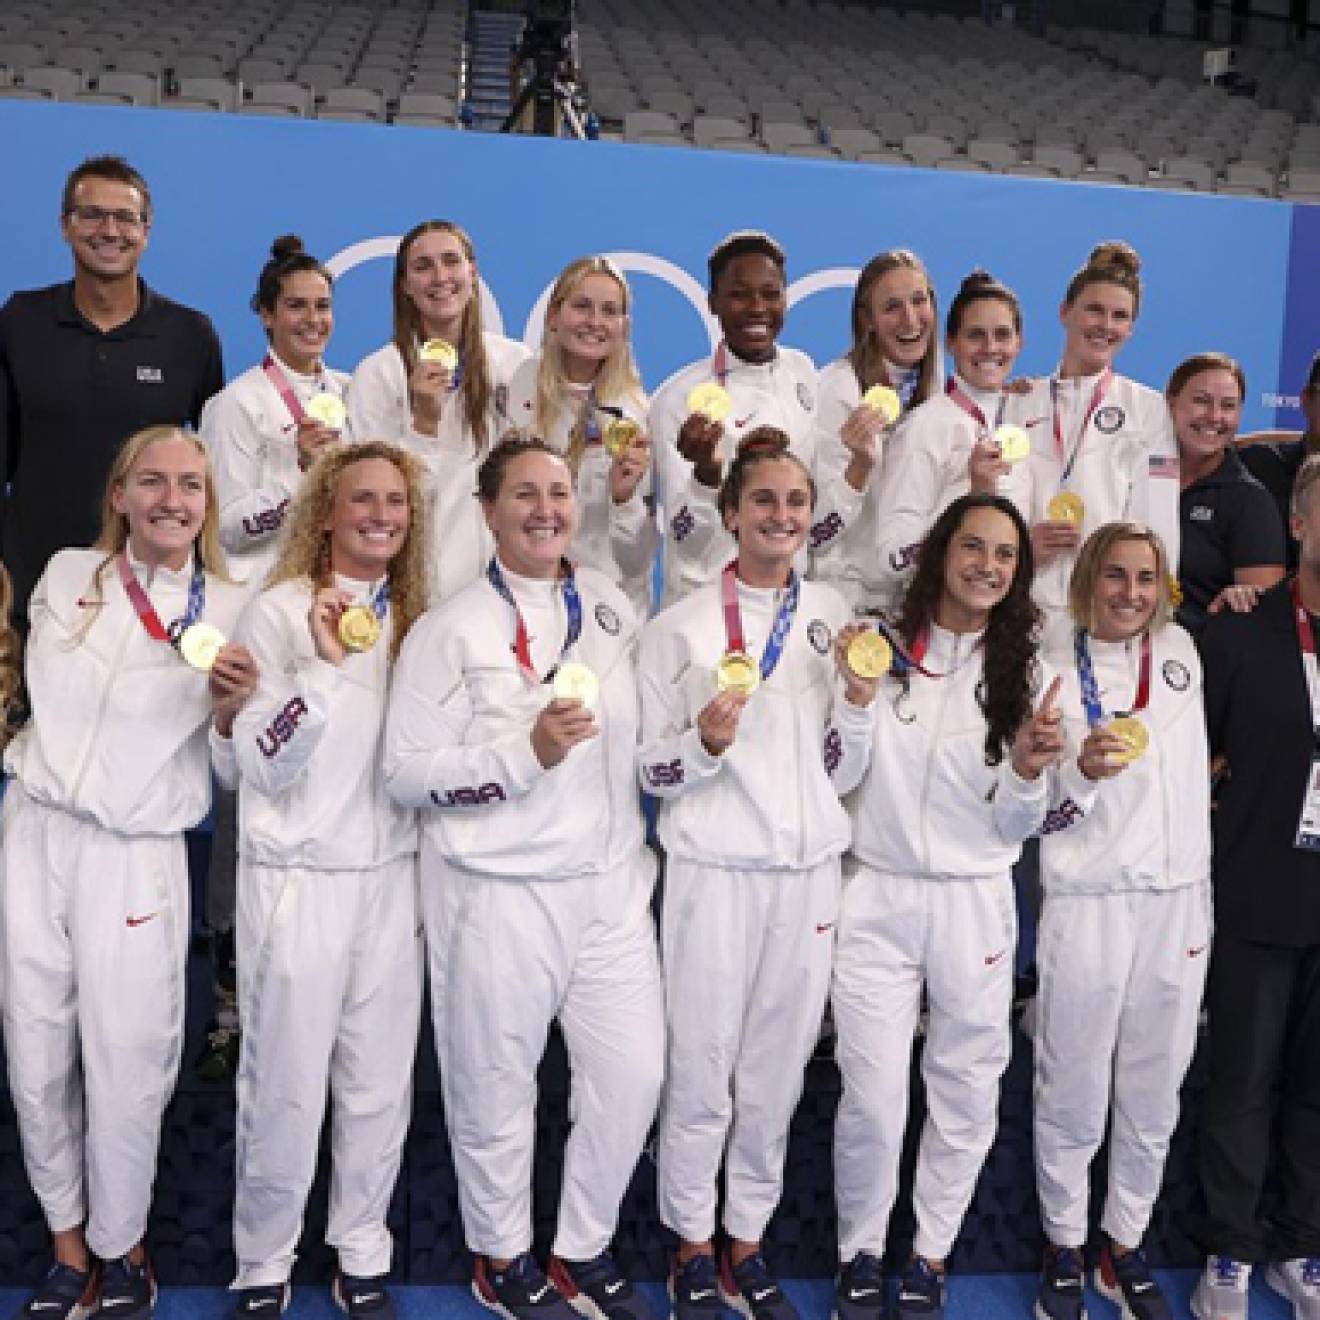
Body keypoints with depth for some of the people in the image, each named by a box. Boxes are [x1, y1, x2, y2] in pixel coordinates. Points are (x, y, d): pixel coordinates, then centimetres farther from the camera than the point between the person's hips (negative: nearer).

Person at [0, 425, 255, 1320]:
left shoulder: (232, 609, -2)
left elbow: (231, 773, 0)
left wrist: (229, 712, -18)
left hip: (135, 857, -3)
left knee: (126, 1070, 0)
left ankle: (120, 1247, 24)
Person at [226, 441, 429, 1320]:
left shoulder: (417, 618, 9)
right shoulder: (279, 612, -7)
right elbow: (262, 766, -13)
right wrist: (324, 664, -23)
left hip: (393, 876, 4)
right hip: (298, 881, -4)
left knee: (381, 1086, 10)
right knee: (287, 1089, 4)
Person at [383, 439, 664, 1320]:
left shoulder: (611, 605, 7)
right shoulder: (454, 628, -8)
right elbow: (408, 773, -12)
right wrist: (528, 751, -21)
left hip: (611, 883, 5)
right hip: (498, 893, -4)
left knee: (635, 1074, 8)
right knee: (498, 1086, 9)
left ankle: (585, 1249, 30)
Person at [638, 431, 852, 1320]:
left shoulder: (835, 614, 8)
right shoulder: (681, 627, -2)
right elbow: (649, 768, -1)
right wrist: (704, 741, -21)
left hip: (809, 869, 3)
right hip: (715, 870, -3)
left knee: (778, 1073, 11)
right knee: (702, 1072, 3)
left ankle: (748, 1244, 27)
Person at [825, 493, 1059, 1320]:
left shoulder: (1020, 671, 2)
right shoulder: (884, 648, -4)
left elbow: (1015, 827, 2)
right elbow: (838, 779, -3)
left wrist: (1030, 769, -18)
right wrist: (858, 697, -18)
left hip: (976, 904, 2)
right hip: (879, 900, -2)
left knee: (967, 1099, 10)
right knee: (873, 1102, -1)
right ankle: (860, 1253, 23)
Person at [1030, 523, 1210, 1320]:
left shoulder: (1182, 650, 7)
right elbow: (1038, 813, -6)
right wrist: (1085, 769, -24)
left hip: (1179, 906, 4)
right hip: (1088, 908, -4)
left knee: (1154, 1095, 12)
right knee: (1075, 1096, 5)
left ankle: (1126, 1247, 29)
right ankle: (1064, 1249, 24)